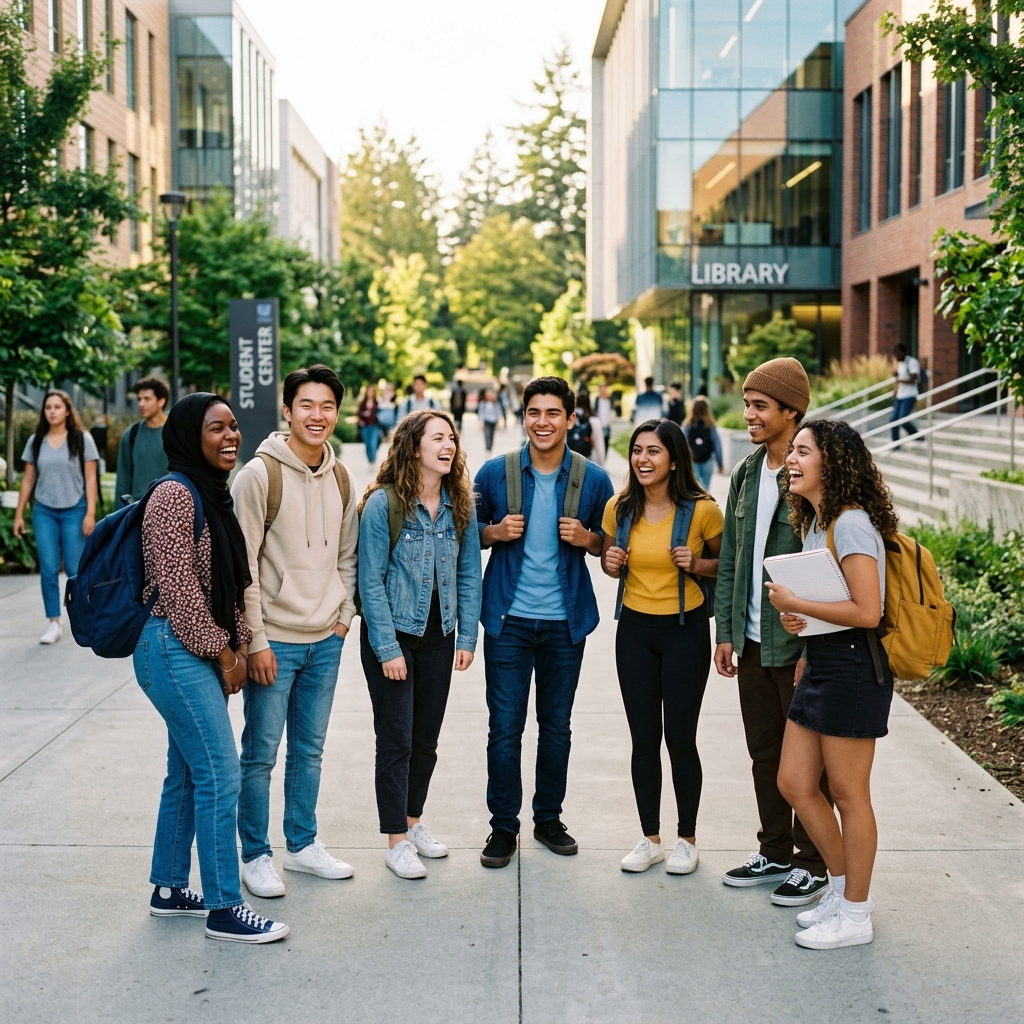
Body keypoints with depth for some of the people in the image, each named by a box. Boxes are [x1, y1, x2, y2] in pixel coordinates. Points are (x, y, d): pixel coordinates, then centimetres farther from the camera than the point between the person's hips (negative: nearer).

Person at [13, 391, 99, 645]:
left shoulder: (82, 440, -1)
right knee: (48, 570, -2)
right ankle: (54, 624, 4)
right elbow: (28, 480, 10)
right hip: (44, 511, 2)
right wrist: (19, 514, 7)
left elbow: (90, 478, -2)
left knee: (74, 568, -3)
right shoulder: (35, 442, 7)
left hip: (74, 510, -2)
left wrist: (90, 513, -9)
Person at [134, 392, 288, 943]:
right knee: (220, 775, -8)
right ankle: (223, 908, 0)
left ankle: (169, 889, 27)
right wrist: (222, 653, -11)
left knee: (187, 774, 15)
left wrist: (237, 646, 6)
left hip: (202, 654, 10)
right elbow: (178, 587, -19)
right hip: (174, 650, -9)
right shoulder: (174, 494, -16)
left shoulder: (214, 494, 13)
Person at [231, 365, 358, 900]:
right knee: (260, 753, 3)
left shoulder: (340, 476, 7)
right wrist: (256, 641, -14)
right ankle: (256, 855, 16)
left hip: (326, 640, 6)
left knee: (309, 750, 16)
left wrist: (343, 615, 6)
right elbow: (243, 565, -13)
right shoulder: (260, 474, -12)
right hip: (275, 639, -6)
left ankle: (302, 844, 30)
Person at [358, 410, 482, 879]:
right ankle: (396, 842, 12)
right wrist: (387, 649, -15)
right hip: (392, 634, -5)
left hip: (439, 637, 5)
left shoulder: (460, 505, 1)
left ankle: (413, 821, 32)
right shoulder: (383, 503, -14)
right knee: (396, 740, 1)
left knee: (426, 738, 14)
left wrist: (467, 637, 0)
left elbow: (469, 575, 6)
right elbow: (371, 581, -13)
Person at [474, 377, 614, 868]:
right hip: (509, 619, -1)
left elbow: (610, 543, 9)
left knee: (556, 725, 12)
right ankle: (503, 827, 13)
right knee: (504, 727, 1)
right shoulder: (495, 472, -1)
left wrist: (587, 538, -12)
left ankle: (548, 818, 27)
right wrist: (495, 532, -13)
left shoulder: (593, 479, 0)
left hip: (565, 622, 1)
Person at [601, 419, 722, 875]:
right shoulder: (619, 508, -1)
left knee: (680, 738, 1)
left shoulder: (701, 509, -11)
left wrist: (697, 563, -18)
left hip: (685, 629, -3)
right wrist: (610, 562, -8)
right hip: (635, 628, 3)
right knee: (644, 739, 8)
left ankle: (686, 840, 18)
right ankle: (650, 838, 22)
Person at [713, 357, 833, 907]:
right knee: (764, 754, 16)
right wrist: (725, 630, 9)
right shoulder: (746, 474, 10)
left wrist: (813, 649, -18)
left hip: (799, 645, -7)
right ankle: (775, 852, 29)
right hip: (752, 640, 7)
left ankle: (813, 864, 16)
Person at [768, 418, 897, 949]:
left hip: (853, 667, -10)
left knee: (848, 795, 1)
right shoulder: (813, 521, 13)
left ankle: (855, 914, 15)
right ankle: (842, 887, 28)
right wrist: (795, 620, 4)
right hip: (820, 665, 10)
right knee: (795, 784, 12)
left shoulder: (851, 523, -17)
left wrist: (795, 602, -15)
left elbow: (867, 611, -24)